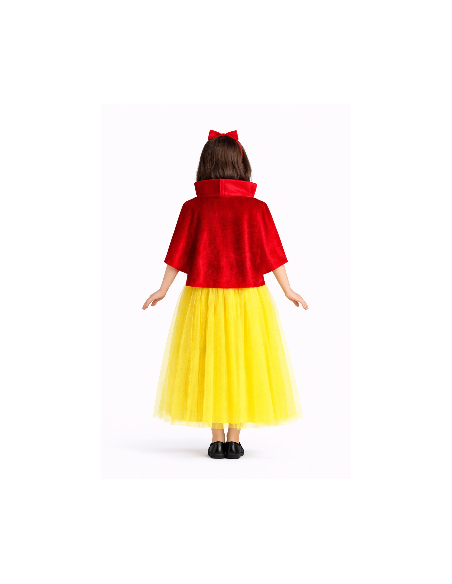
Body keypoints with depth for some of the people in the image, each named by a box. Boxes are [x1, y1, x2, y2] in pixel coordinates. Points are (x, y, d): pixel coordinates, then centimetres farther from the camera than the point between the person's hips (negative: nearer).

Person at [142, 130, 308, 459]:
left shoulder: (193, 207, -5)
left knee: (209, 365, 10)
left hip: (204, 297, 0)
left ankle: (217, 440, 12)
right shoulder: (257, 208, -5)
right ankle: (234, 439, 11)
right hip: (248, 297, 0)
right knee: (244, 364, 9)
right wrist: (288, 290, 8)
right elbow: (272, 253, -2)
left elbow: (178, 254, -1)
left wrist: (163, 290, 10)